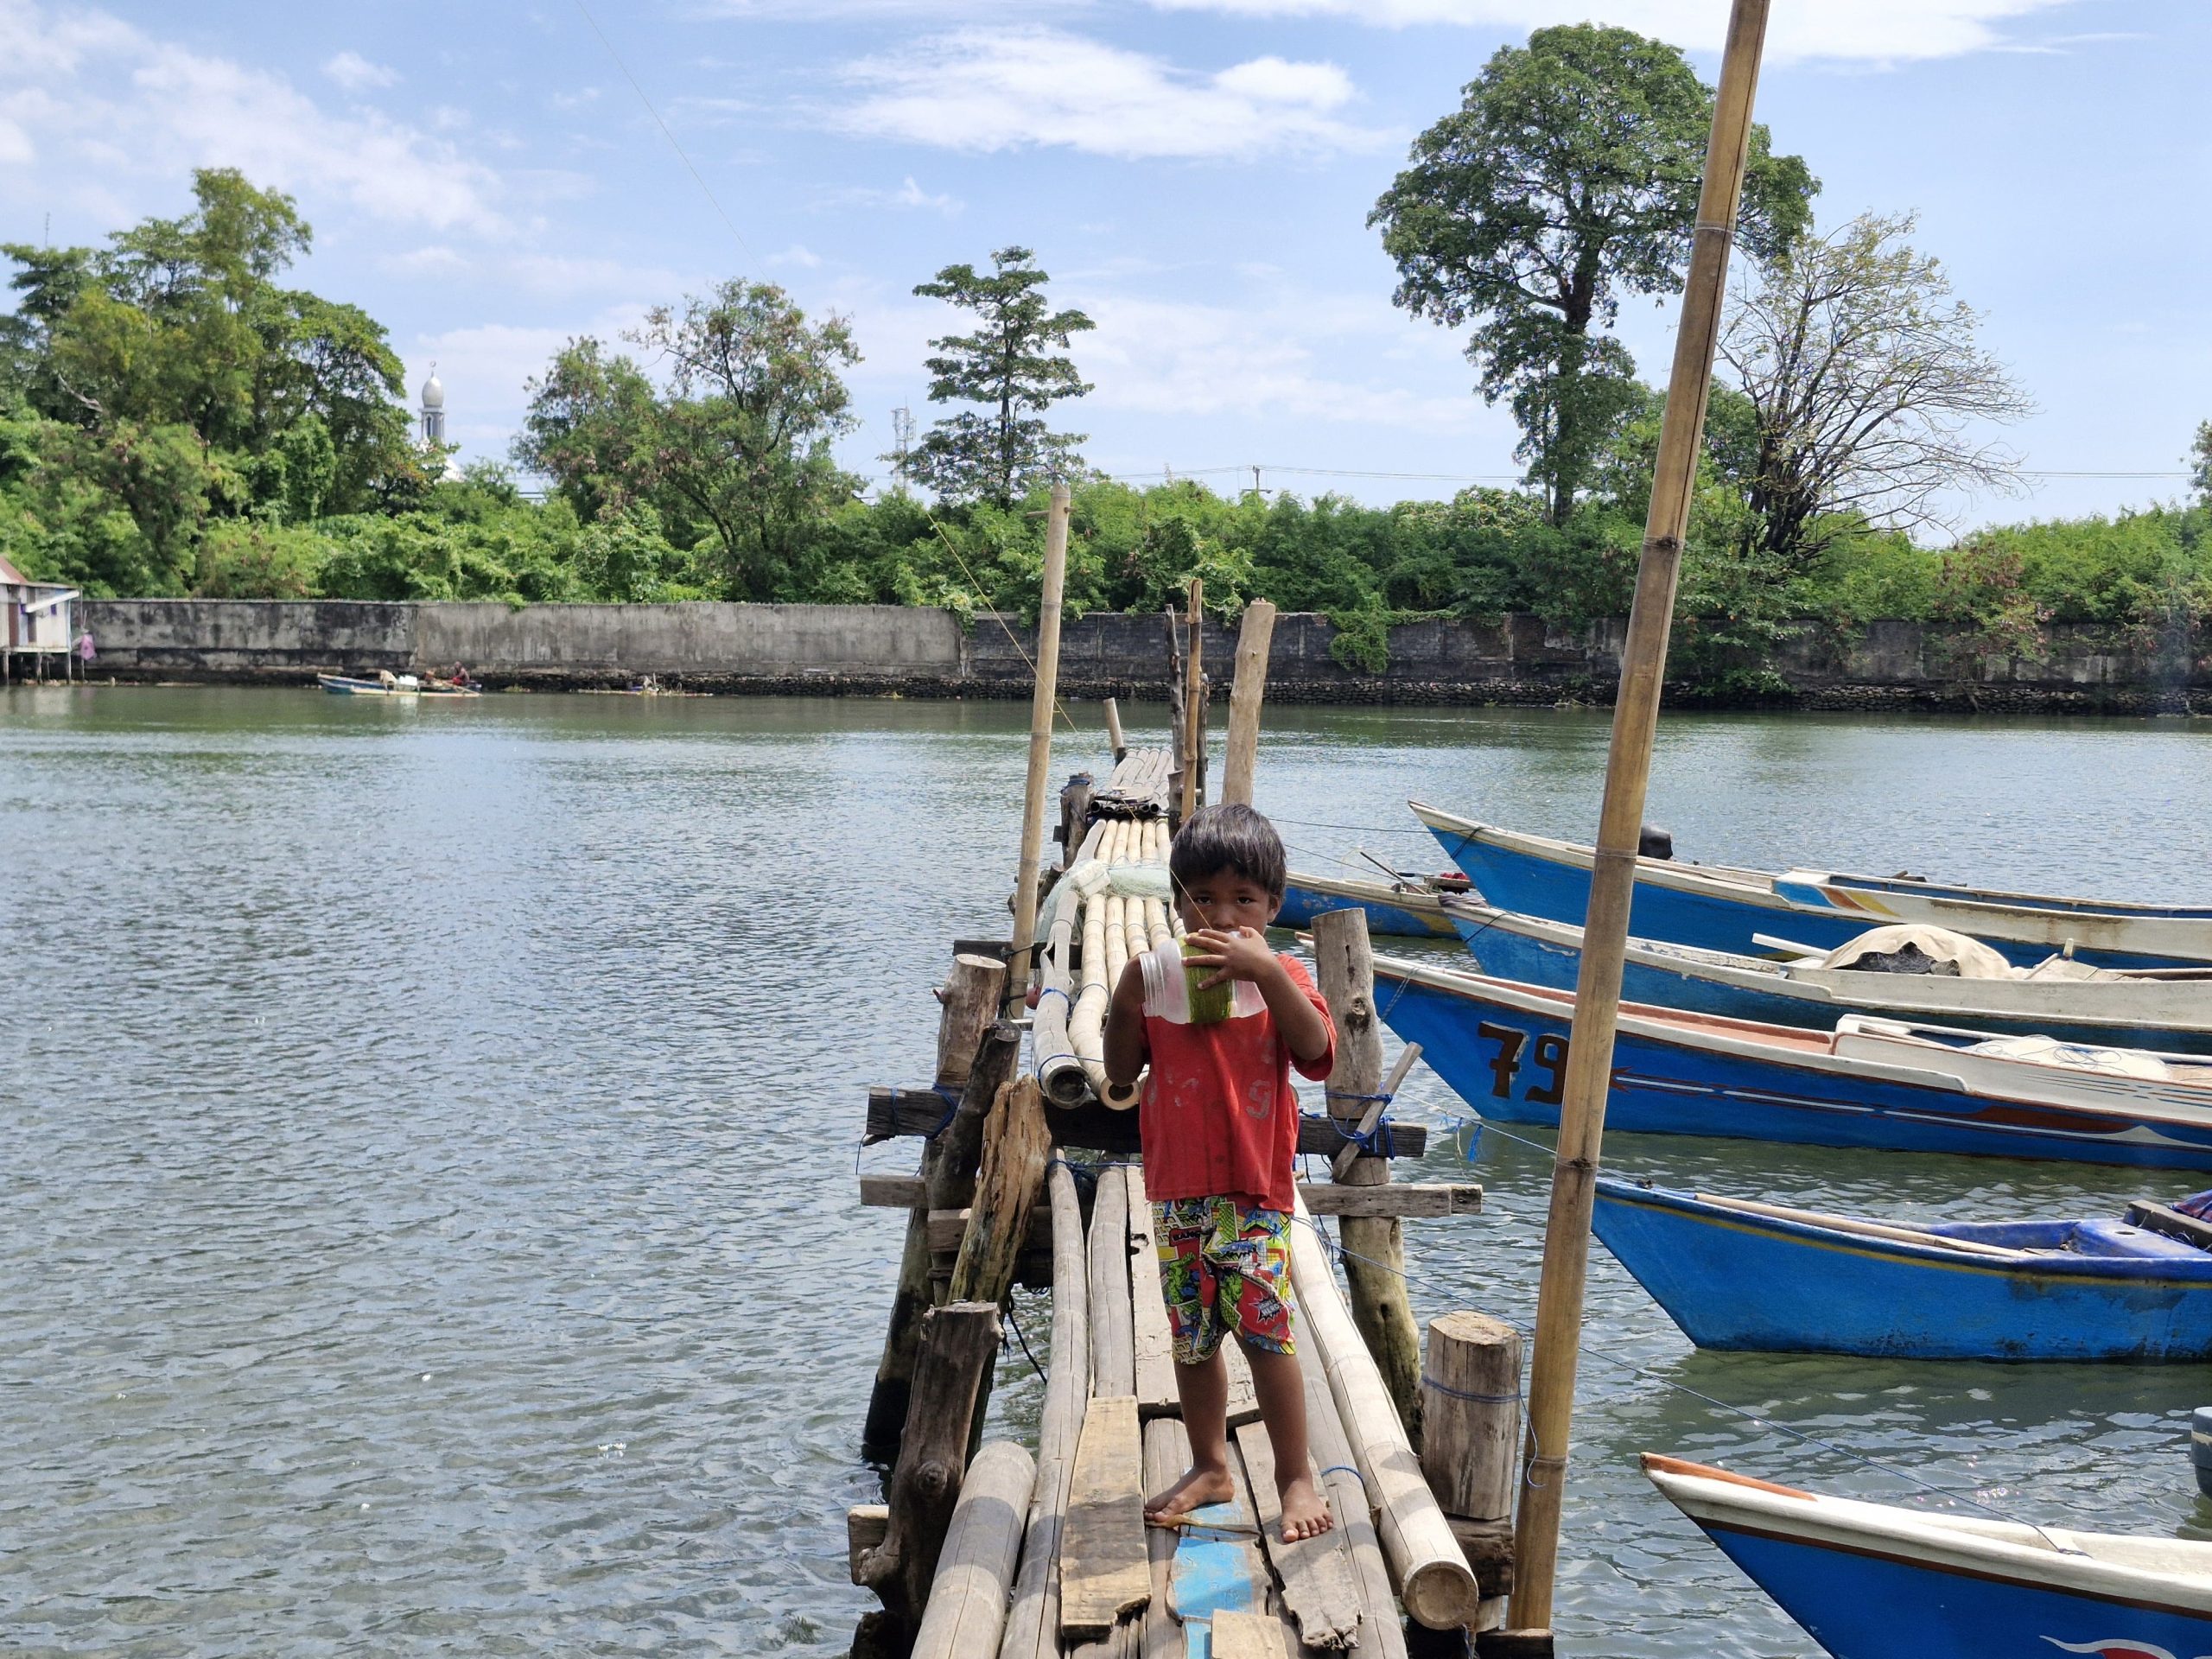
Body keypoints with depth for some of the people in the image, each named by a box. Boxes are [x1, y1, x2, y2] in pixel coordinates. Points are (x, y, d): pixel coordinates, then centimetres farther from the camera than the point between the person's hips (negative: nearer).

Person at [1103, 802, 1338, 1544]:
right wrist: (1126, 1002, -12)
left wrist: (1265, 971, -28)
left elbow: (1319, 1052, -20)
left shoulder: (1280, 978, -2)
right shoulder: (1155, 977, 3)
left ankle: (1295, 1473, 6)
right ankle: (1209, 1466, 29)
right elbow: (1121, 1072, 4)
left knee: (1265, 1328, -10)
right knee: (1192, 1336, 12)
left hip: (1256, 1190, -3)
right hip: (1178, 1188, 3)